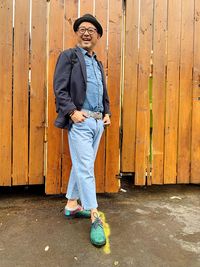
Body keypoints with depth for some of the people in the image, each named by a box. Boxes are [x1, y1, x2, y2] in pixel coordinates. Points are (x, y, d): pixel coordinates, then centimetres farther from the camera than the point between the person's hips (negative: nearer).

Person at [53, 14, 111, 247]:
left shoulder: (98, 63, 22)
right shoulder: (68, 56, 1)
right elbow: (59, 89, -9)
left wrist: (107, 113, 10)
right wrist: (72, 111, -19)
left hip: (98, 122, 7)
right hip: (79, 121, -7)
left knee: (81, 166, 13)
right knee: (85, 169, -6)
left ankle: (72, 205, 27)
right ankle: (95, 218, 1)